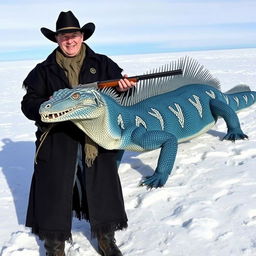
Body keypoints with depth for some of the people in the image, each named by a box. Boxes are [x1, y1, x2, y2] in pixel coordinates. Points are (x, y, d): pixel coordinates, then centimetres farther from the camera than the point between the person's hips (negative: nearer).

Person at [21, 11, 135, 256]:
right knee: (55, 183, -2)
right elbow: (28, 103, 7)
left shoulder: (102, 64, 12)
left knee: (103, 179, -2)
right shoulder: (44, 70, 12)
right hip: (57, 136, 0)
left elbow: (122, 88, 13)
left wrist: (124, 87, -12)